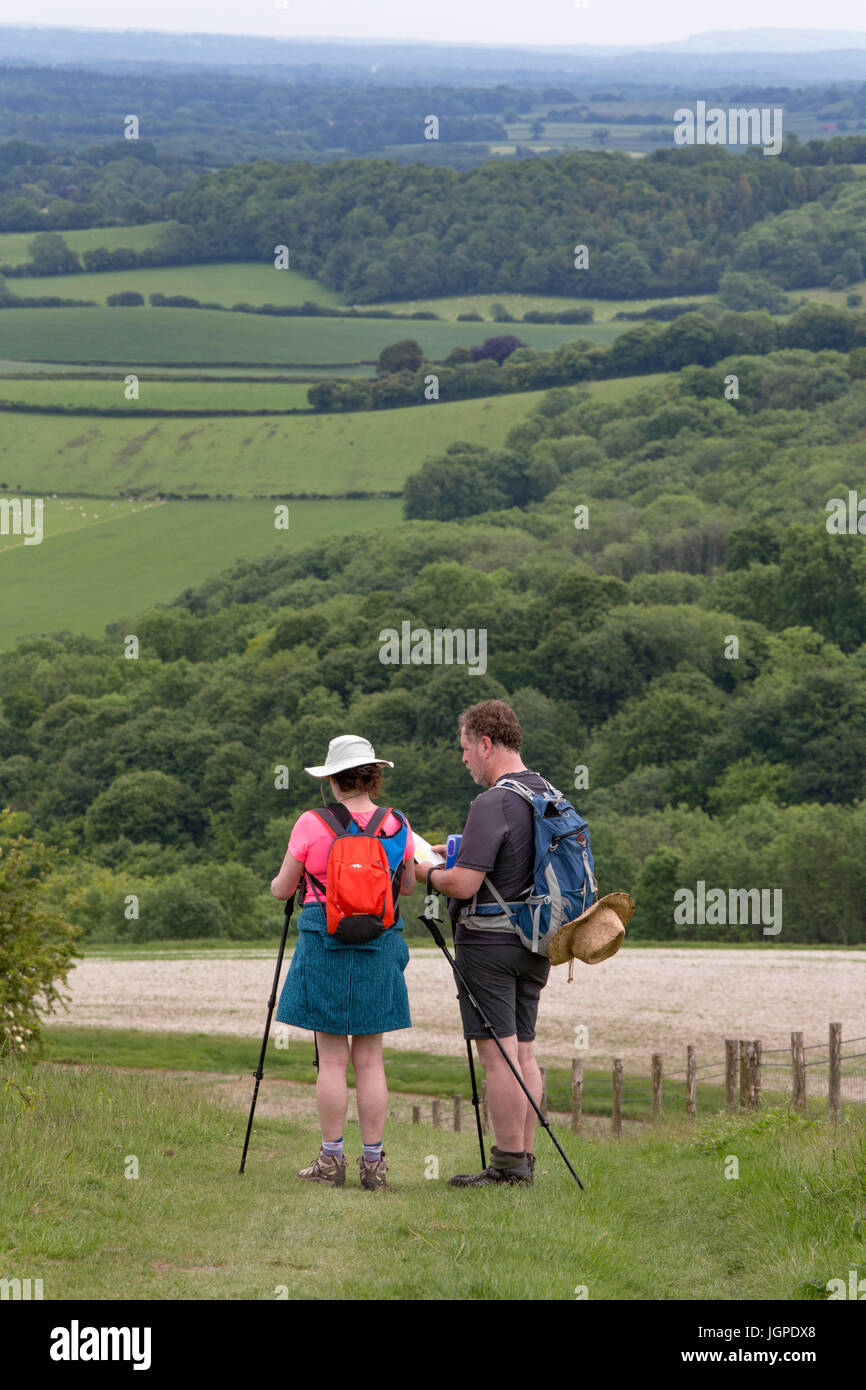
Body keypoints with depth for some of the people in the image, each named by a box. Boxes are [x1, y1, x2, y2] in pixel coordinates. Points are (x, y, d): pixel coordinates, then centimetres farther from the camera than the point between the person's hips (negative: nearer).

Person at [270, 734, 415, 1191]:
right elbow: (408, 884, 14)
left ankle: (331, 1159, 4)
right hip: (379, 950, 2)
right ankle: (373, 1161, 5)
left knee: (332, 1058, 3)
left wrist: (278, 882, 24)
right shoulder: (397, 826, -1)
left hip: (324, 948, -2)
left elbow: (282, 889, 0)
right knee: (370, 1059, 6)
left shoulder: (311, 825, -9)